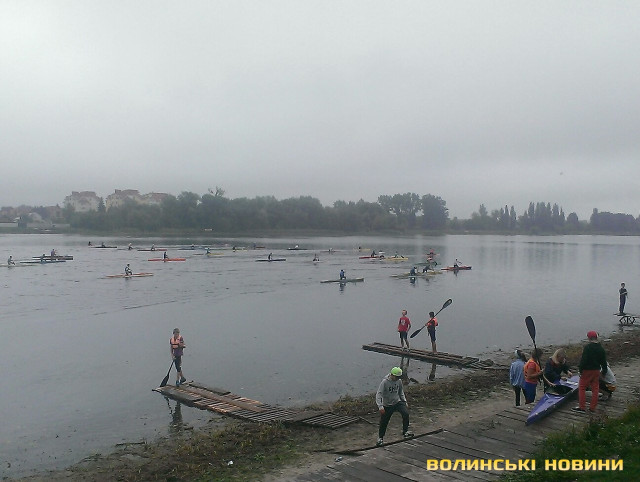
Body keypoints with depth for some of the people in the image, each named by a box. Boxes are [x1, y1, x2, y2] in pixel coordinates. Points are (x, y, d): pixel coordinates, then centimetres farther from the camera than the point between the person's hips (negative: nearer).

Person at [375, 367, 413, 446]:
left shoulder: (399, 381, -4)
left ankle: (405, 431, -4)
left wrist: (405, 402, 9)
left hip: (398, 402, 3)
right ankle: (380, 438, 26)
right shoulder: (384, 382, -21)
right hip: (387, 405, -3)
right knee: (383, 422, 4)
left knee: (406, 413, -20)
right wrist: (380, 406, -33)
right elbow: (378, 394, -24)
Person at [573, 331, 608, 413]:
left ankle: (582, 407, 1)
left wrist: (580, 369, -10)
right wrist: (604, 372, 22)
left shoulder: (587, 347, -16)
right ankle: (592, 407, 14)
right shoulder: (601, 348, 5)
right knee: (595, 388, 11)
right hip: (596, 371, 6)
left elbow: (583, 360, -19)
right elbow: (604, 362, 12)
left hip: (587, 370, -6)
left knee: (582, 387, 3)